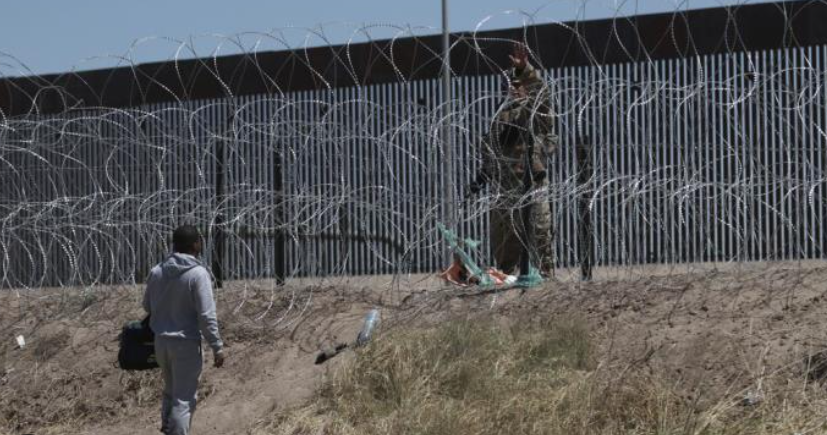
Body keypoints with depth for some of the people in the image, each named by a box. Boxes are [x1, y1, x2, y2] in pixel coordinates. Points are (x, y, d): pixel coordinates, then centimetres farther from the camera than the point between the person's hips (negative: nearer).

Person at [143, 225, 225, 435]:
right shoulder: (198, 274, -17)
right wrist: (217, 347, -11)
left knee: (170, 392, 22)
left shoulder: (157, 271, 0)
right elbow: (207, 316, -18)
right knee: (184, 398, -1)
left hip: (161, 341, 6)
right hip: (186, 343, -6)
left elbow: (147, 306, 12)